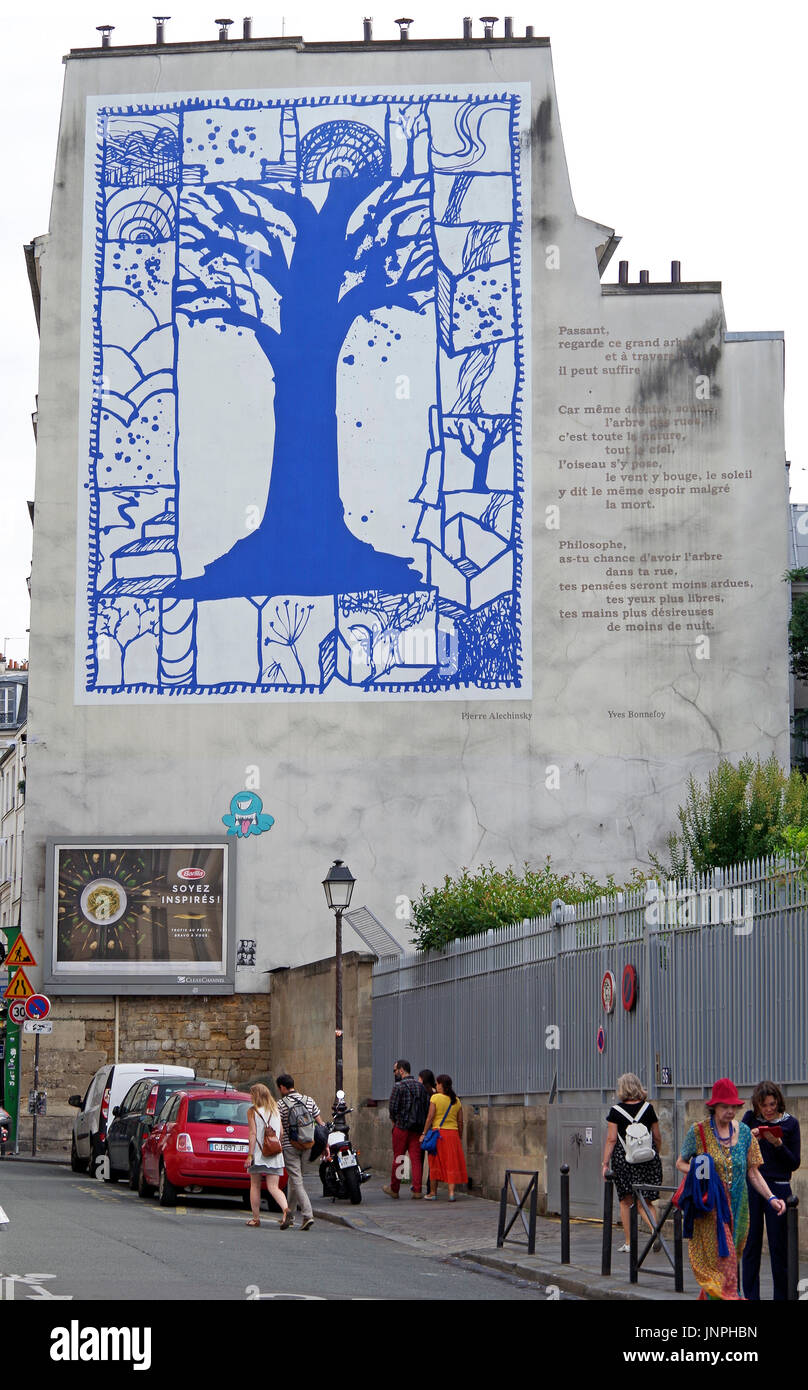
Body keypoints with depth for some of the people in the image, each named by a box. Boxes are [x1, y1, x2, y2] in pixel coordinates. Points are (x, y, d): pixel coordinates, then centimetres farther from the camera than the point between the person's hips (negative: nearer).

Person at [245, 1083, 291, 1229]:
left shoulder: (252, 1111, -3)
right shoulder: (276, 1111, 11)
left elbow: (253, 1133, -10)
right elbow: (281, 1133, 9)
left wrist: (250, 1154, -11)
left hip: (258, 1153, -4)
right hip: (275, 1155, 4)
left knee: (255, 1186, 10)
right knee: (273, 1187, -1)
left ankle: (256, 1218, 13)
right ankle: (286, 1210, -26)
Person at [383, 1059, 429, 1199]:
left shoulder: (399, 1086, -8)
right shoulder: (420, 1086, 10)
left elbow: (393, 1107, -11)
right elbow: (427, 1106, 8)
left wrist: (394, 1120, 7)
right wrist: (421, 1121, 14)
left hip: (402, 1126, -5)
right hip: (418, 1128, 5)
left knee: (398, 1158, 5)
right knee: (416, 1158, 3)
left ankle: (394, 1189, 12)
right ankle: (417, 1190, -3)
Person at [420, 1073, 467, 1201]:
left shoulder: (435, 1098, -5)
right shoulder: (456, 1101, 8)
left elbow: (430, 1117, -9)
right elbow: (460, 1122, 9)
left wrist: (424, 1133, -4)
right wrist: (460, 1138, 16)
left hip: (438, 1132, -3)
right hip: (453, 1133, 3)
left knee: (435, 1163, 6)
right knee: (452, 1164, 4)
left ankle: (434, 1193, 11)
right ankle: (451, 1192, -5)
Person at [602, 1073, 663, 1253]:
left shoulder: (616, 1111, -5)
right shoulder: (648, 1108, 2)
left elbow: (611, 1139, -7)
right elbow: (657, 1137, 7)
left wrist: (605, 1163, -3)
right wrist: (656, 1156, 23)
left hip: (623, 1159, -2)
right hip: (648, 1159, 2)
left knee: (626, 1201, 10)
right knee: (645, 1201, 7)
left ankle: (628, 1242, 11)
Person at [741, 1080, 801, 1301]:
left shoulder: (790, 1123, 1)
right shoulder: (750, 1119, 6)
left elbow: (794, 1163, -1)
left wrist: (778, 1144, -16)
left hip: (778, 1187, -2)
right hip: (749, 1187, 2)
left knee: (778, 1246, 0)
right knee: (751, 1243, 4)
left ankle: (782, 1296, 7)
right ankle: (751, 1296, 10)